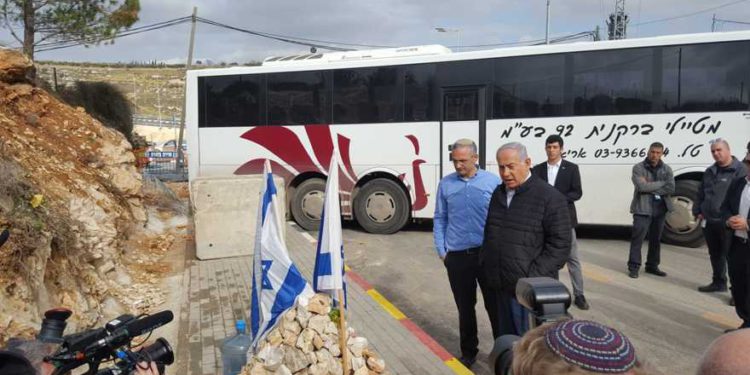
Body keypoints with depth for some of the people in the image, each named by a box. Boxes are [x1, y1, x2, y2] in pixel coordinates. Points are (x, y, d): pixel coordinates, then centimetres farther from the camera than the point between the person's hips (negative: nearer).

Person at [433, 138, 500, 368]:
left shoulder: (492, 182, -3)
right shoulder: (446, 184, 3)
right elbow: (440, 219, 8)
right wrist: (441, 251, 4)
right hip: (457, 256, 2)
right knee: (465, 307, 14)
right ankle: (469, 352, 31)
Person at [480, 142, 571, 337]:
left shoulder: (550, 197, -12)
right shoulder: (498, 194, 11)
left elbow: (559, 245, -14)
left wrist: (532, 279, -18)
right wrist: (485, 266, 10)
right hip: (501, 288, 6)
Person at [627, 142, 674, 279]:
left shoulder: (666, 169, 8)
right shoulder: (639, 168, -3)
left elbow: (671, 189, -5)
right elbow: (642, 186, -18)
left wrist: (651, 189, -14)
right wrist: (662, 183, -10)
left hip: (660, 209, 4)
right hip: (643, 209, -4)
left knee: (656, 239, 13)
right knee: (637, 239, -6)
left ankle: (652, 266, 25)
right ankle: (633, 267, 1)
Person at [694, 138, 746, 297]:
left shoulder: (739, 170, -7)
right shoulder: (710, 172, 16)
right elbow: (701, 194, 22)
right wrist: (698, 211, 13)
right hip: (709, 221, 7)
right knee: (715, 254, 17)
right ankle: (718, 282, 31)